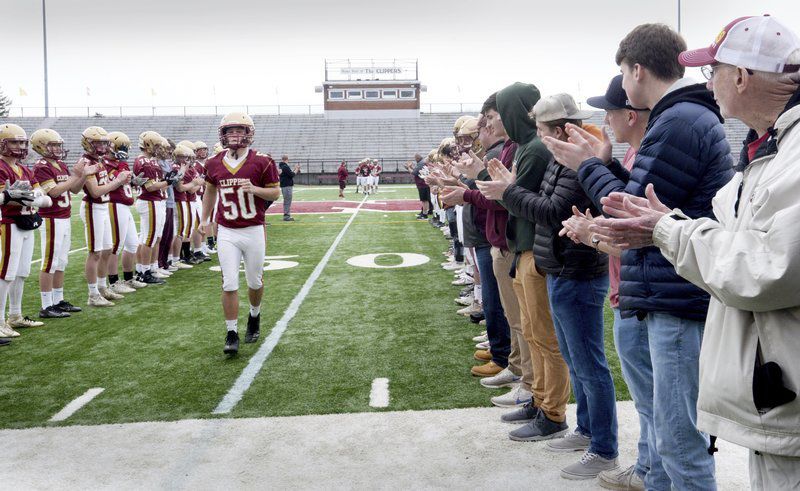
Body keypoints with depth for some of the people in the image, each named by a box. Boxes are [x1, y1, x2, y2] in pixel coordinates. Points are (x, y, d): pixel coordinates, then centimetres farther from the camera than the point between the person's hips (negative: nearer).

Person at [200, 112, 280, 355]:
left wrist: (254, 189, -19)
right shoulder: (214, 164, 3)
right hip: (226, 233, 2)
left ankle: (255, 315, 41)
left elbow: (275, 192, -1)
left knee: (254, 281, 12)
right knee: (229, 284, -3)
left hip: (254, 231, -1)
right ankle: (232, 334, 6)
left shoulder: (262, 162, -7)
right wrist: (205, 220, 19)